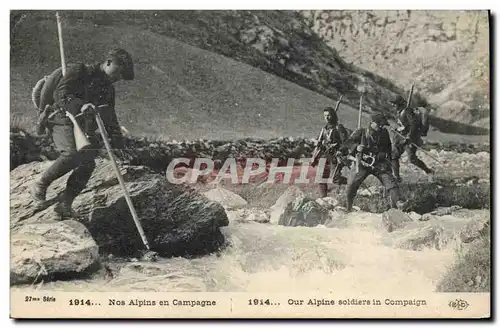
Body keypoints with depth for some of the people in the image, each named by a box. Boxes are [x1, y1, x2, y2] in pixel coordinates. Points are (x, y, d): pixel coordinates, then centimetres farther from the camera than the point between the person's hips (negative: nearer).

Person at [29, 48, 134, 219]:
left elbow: (110, 119, 24)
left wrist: (117, 143, 17)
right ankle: (39, 186, -13)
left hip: (85, 128, 7)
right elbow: (60, 93, -18)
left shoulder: (108, 89, 18)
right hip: (64, 122, -7)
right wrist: (80, 105, -35)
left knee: (87, 165, -12)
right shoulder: (79, 71, -4)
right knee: (73, 154, -30)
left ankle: (64, 204, -4)